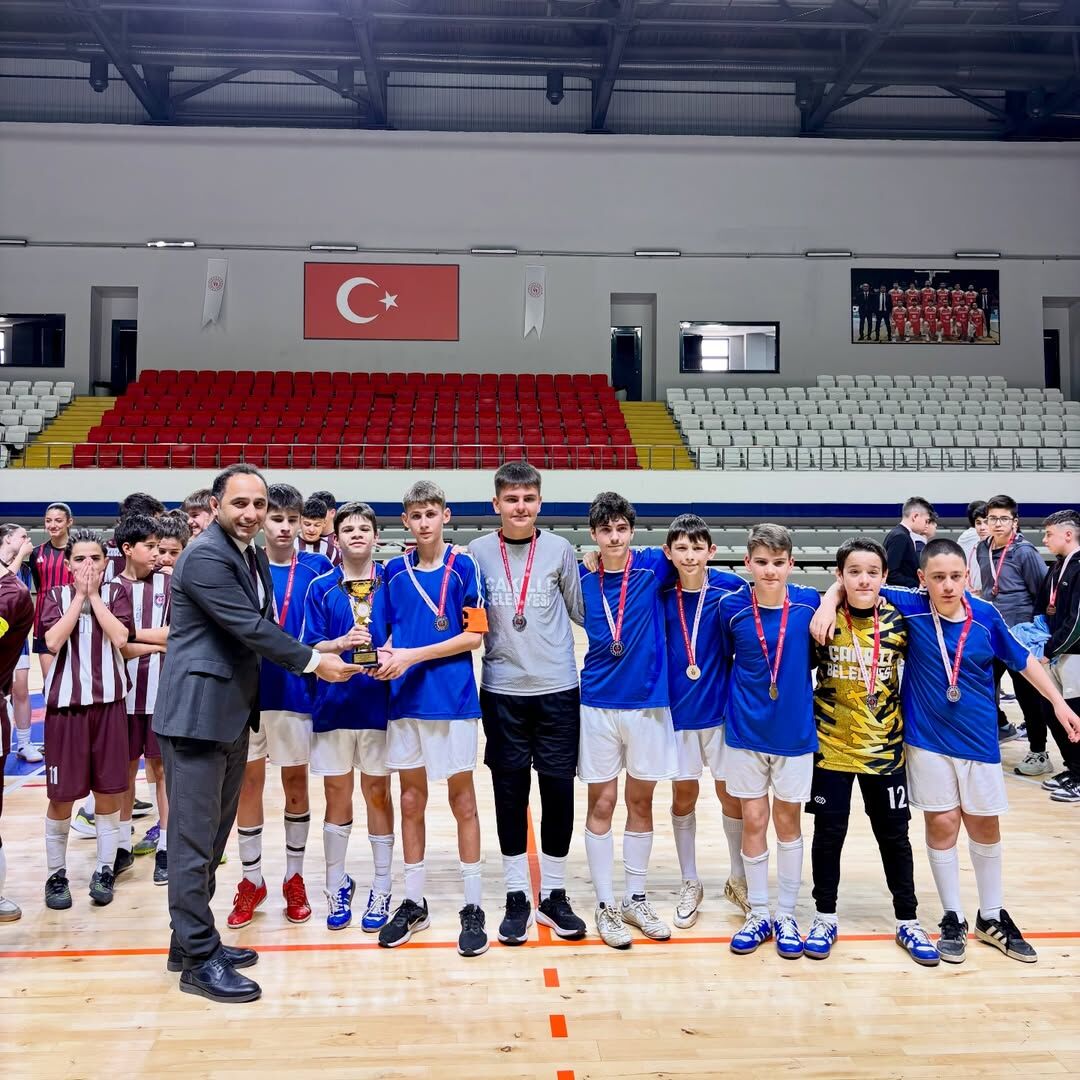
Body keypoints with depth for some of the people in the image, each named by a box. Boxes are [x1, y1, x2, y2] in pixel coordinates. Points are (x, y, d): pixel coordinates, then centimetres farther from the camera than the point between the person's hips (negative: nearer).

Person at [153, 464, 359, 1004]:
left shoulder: (253, 555, 12)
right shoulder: (205, 557, -17)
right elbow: (252, 628, -21)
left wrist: (324, 649, 1)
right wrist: (314, 663, -12)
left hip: (232, 714, 10)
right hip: (197, 712, -10)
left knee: (214, 836, 17)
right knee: (194, 840, 0)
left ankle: (191, 940, 29)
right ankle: (198, 960, 10)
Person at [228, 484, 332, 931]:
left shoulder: (318, 568, -2)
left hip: (296, 690, -1)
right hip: (248, 689, 1)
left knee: (295, 782, 10)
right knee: (248, 782, 9)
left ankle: (294, 878, 25)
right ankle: (251, 881, 24)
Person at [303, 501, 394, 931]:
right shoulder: (321, 588, 0)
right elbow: (311, 648, -2)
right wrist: (343, 643, -21)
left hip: (378, 702, 0)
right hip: (333, 704, 1)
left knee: (377, 792, 7)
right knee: (337, 793, 9)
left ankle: (381, 891, 20)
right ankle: (337, 886, 25)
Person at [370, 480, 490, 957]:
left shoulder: (463, 567, -5)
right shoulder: (395, 570, 6)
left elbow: (474, 635, -8)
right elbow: (381, 632, 10)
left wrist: (413, 655, -15)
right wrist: (383, 656, -12)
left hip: (452, 699, -3)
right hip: (404, 699, 4)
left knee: (462, 800, 5)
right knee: (411, 801, 12)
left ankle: (473, 908, 15)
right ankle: (413, 903, 25)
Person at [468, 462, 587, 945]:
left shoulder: (560, 549, 1)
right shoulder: (478, 552, 1)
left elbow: (580, 611, 5)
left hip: (558, 691, 0)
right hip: (502, 692, 0)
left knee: (559, 791, 6)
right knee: (509, 795, 8)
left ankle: (553, 895, 22)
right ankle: (517, 897, 22)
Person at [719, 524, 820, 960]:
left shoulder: (809, 604, -10)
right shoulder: (731, 606, -9)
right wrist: (739, 699, 1)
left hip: (794, 731, 0)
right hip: (746, 730, 0)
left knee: (788, 820, 12)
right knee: (753, 821, 8)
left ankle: (786, 915, 27)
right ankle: (758, 914, 24)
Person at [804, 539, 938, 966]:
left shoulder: (898, 621, -5)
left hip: (885, 747, 1)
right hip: (830, 745, -1)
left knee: (894, 835, 12)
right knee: (829, 832, 9)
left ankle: (907, 921, 27)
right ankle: (825, 917, 25)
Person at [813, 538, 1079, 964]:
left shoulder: (986, 616, -11)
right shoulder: (910, 606, -15)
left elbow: (1022, 660, 6)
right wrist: (829, 604, -29)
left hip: (977, 739, 2)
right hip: (927, 738, -2)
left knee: (985, 825, 14)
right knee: (941, 825, 7)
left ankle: (992, 917, 33)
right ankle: (953, 918, 25)